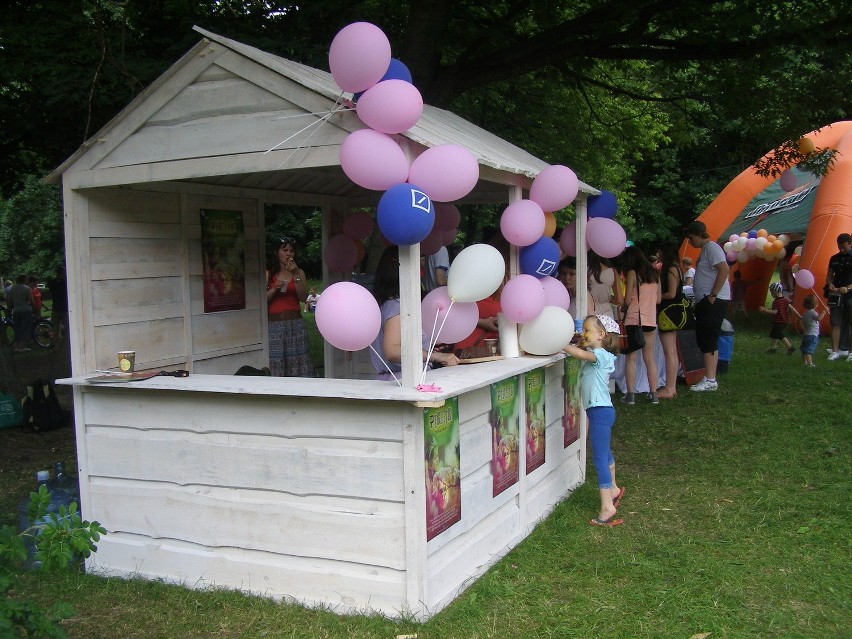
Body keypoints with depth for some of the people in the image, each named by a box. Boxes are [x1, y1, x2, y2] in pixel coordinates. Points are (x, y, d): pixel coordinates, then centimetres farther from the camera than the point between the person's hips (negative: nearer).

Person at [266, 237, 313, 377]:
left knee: (298, 361, -4)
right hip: (275, 323, -1)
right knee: (276, 364, -5)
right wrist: (274, 289, -13)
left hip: (295, 323, 1)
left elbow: (303, 297, -1)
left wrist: (295, 275, -8)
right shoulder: (268, 274, 8)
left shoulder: (299, 273, 12)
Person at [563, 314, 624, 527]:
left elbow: (579, 353, -29)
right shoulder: (592, 355, 14)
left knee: (600, 457, -10)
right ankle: (613, 489, 44)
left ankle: (607, 506, -9)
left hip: (601, 411, -10)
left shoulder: (602, 355, -16)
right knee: (605, 453, 25)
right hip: (598, 411, 10)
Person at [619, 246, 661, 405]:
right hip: (650, 319, 5)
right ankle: (653, 393, 11)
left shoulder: (632, 273, -6)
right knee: (650, 358, 10)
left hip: (633, 319, -5)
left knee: (631, 358, 1)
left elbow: (627, 300, -10)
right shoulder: (654, 274, 9)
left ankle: (630, 394, -1)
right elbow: (658, 299, 11)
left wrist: (623, 307, 10)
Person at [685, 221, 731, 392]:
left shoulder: (711, 248, -11)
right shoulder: (705, 249, 20)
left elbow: (724, 269, -23)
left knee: (708, 341, -10)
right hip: (705, 301, 11)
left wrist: (713, 295, -22)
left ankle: (710, 380, -8)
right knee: (705, 340, 11)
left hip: (713, 301, -11)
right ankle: (709, 379, 16)